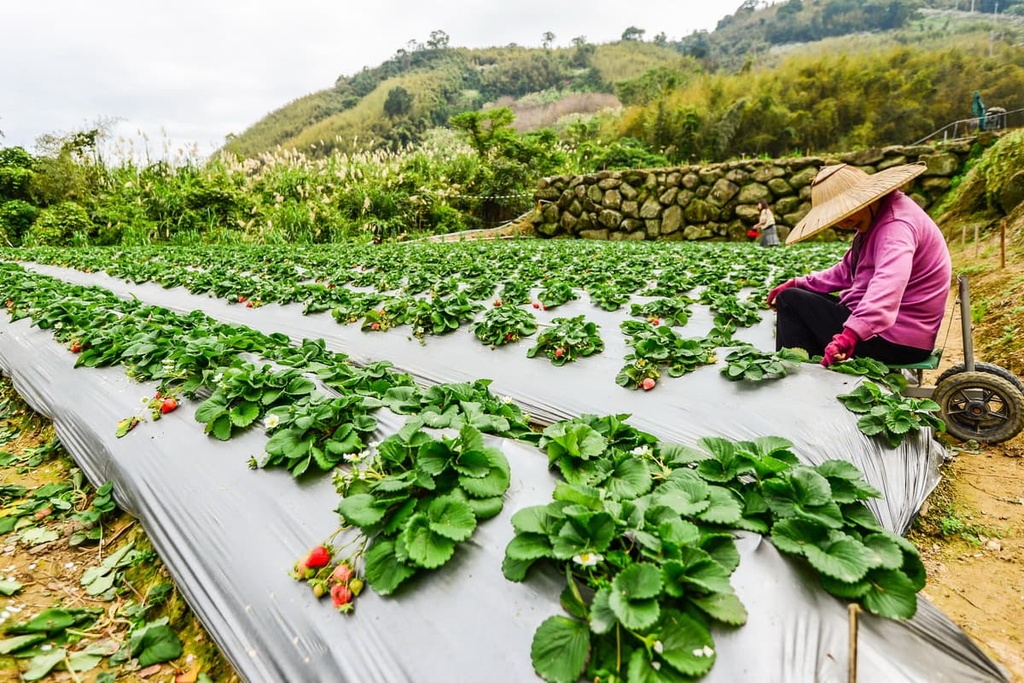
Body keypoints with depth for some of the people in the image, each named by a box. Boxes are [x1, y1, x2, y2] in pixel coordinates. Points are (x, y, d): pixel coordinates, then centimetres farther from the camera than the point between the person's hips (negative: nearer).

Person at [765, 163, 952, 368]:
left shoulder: (896, 224, -21)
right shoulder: (876, 219, 10)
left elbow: (888, 286, -39)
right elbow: (846, 271, 16)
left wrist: (851, 334, -52)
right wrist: (798, 284, 6)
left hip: (894, 341, -10)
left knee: (791, 301, -10)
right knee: (798, 294, 19)